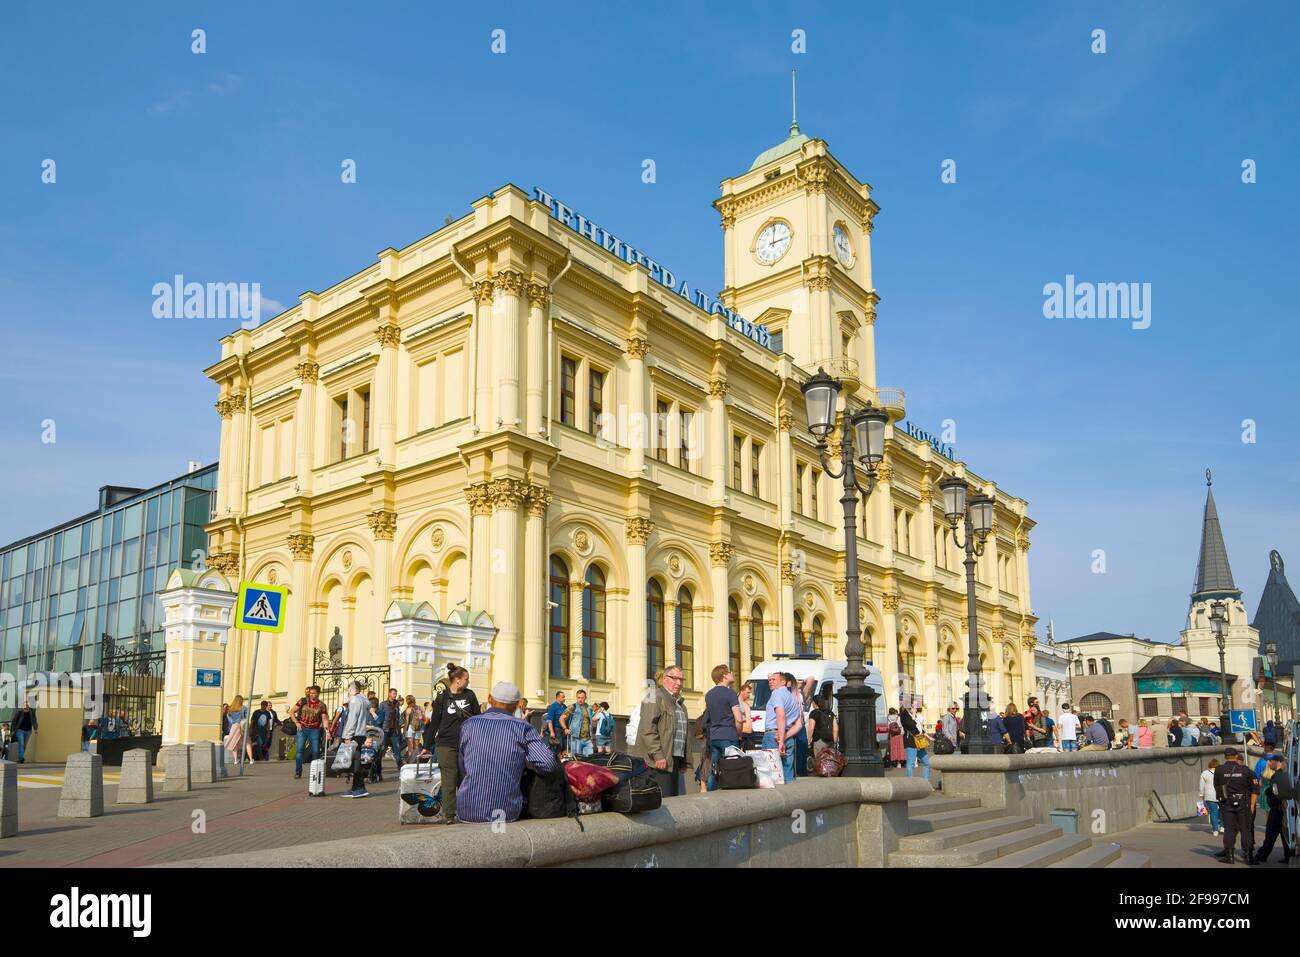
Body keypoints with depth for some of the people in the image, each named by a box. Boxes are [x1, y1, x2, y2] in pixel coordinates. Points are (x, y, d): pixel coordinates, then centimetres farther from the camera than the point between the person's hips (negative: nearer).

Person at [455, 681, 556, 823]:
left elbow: (461, 770, 9)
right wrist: (523, 761, 8)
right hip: (509, 812, -1)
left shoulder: (468, 724, 2)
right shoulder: (522, 728, -2)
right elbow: (549, 764, -11)